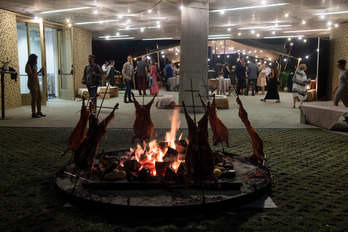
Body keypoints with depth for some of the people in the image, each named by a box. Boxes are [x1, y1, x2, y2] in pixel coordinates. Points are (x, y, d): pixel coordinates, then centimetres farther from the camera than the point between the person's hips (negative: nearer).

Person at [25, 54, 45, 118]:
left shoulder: (34, 65, 16)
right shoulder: (28, 66, -9)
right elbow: (31, 75, -18)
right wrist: (39, 72, -19)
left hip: (36, 82, 9)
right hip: (32, 83, -9)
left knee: (39, 97, 9)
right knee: (34, 98, -7)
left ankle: (39, 111, 16)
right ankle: (33, 113, -1)